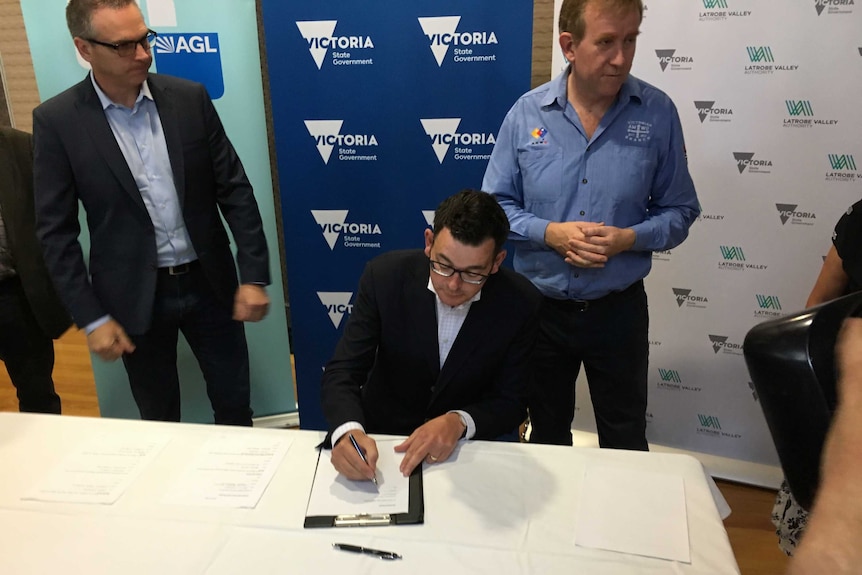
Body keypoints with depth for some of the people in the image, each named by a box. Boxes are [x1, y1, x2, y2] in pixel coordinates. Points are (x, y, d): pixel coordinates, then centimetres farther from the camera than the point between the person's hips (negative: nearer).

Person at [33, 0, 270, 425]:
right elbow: (56, 231, -5)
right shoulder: (56, 121, -8)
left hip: (208, 283, 2)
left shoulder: (190, 98, -3)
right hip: (134, 297, -1)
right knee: (159, 419, 16)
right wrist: (91, 317, -8)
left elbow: (234, 189, -1)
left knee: (234, 402, 14)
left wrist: (253, 276, -6)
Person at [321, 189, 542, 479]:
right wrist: (349, 431, -34)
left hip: (473, 443, 0)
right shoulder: (385, 276, -16)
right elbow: (342, 372, -15)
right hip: (384, 437, 1)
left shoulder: (520, 303, -15)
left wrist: (459, 422, -28)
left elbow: (510, 402, -9)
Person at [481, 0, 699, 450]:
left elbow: (679, 212, -1)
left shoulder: (658, 113, -7)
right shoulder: (527, 112, -7)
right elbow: (495, 205, -3)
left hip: (619, 308, 0)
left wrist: (629, 238, -20)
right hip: (540, 306, 1)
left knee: (625, 444, 16)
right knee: (546, 435, 22)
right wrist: (551, 232, -19)